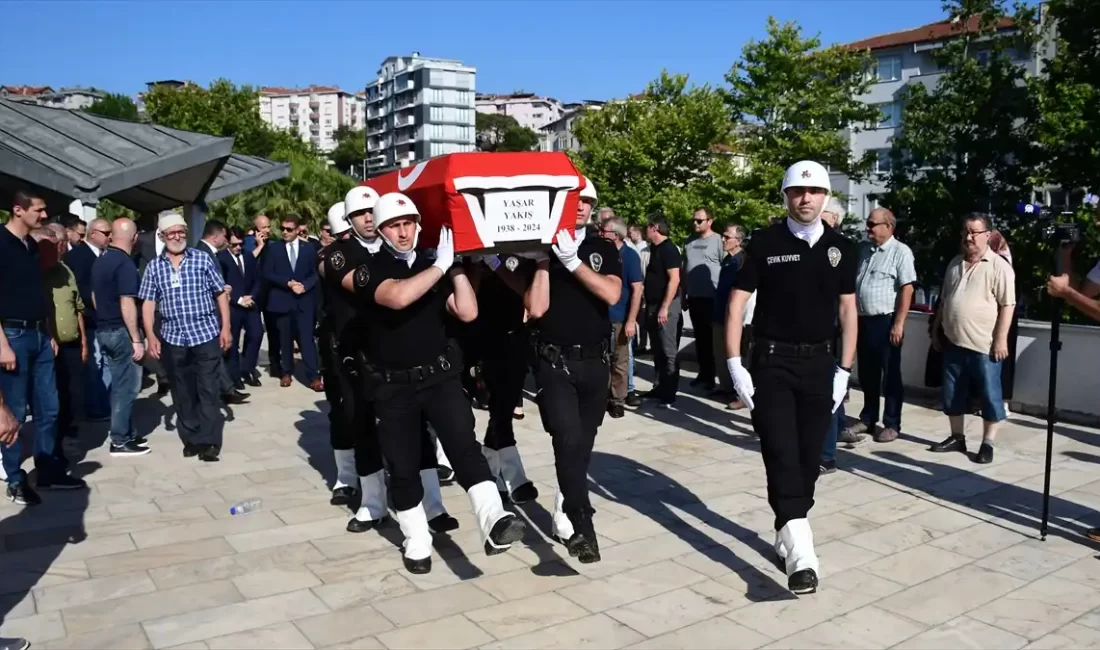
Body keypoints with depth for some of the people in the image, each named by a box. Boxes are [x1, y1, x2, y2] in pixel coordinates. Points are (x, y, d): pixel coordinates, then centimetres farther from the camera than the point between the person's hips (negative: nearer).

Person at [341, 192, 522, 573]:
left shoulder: (433, 266, 5)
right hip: (392, 385, -1)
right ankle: (417, 543, 23)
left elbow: (467, 312, -5)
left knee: (465, 445, -17)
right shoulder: (371, 270, -5)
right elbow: (397, 297, -28)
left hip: (440, 376, 1)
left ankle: (493, 524, -28)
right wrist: (442, 264, -23)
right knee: (403, 467, 8)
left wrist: (456, 265, -10)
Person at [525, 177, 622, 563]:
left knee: (583, 445, 12)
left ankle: (564, 514, 30)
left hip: (595, 361, 3)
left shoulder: (603, 249, 6)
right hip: (554, 362, -3)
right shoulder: (540, 249, -1)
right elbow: (536, 308, -11)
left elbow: (611, 294, -13)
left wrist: (572, 260, -18)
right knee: (568, 440, -18)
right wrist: (543, 259, -15)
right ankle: (582, 526, -12)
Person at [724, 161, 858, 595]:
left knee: (808, 457, 9)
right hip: (771, 361, -3)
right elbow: (737, 302, -4)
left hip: (819, 363, 3)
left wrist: (844, 371, 4)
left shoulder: (842, 248, 4)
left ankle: (788, 533, 27)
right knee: (781, 454, -10)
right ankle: (800, 551, -12)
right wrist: (735, 365, -10)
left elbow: (848, 310, 9)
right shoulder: (765, 242, -5)